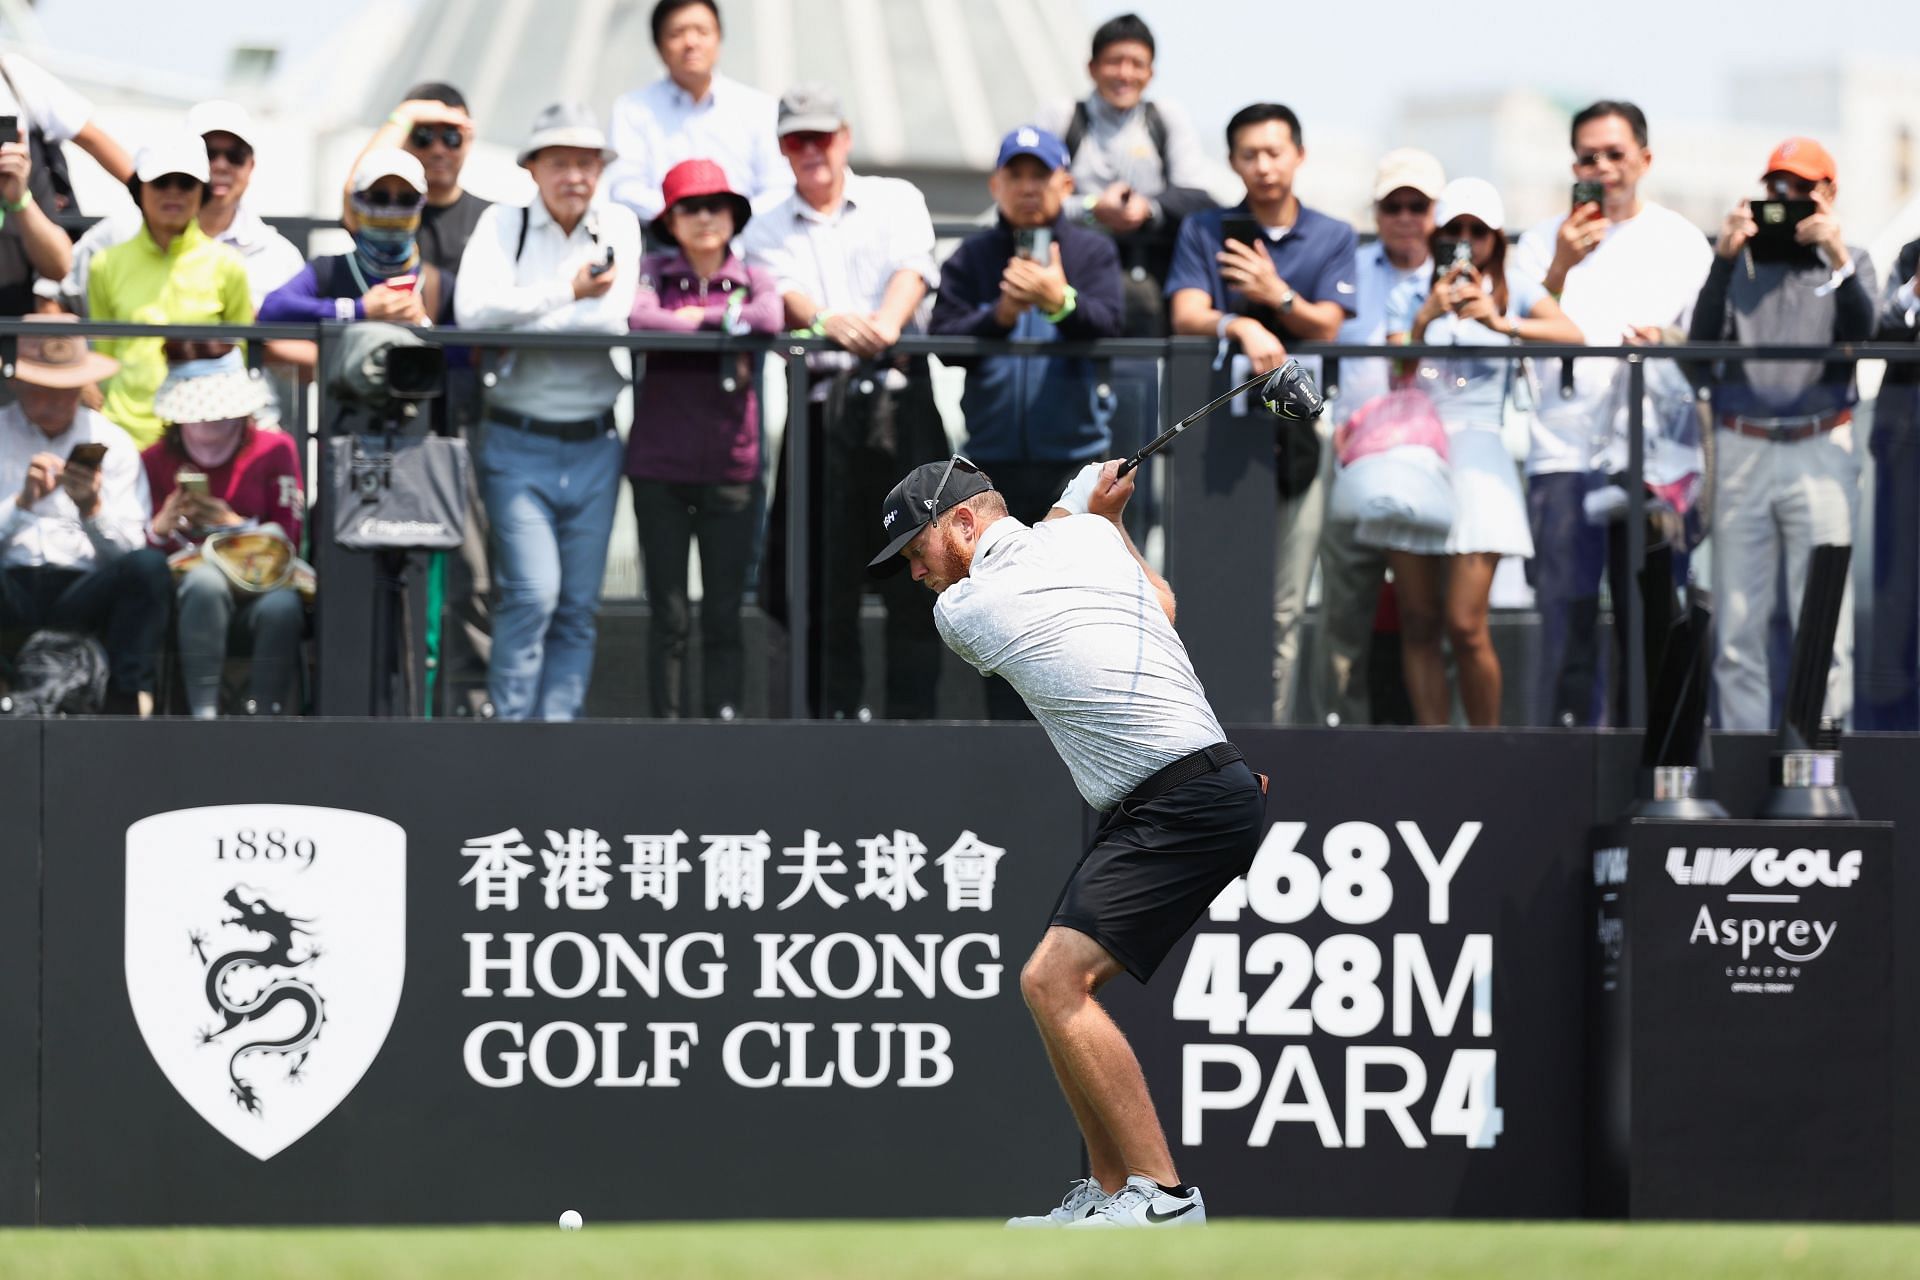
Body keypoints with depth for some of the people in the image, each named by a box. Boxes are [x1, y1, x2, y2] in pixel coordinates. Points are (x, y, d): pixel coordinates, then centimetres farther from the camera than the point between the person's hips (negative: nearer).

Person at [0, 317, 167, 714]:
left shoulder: (111, 443, 12)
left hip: (82, 591, 1)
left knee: (149, 566, -29)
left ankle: (128, 702, -32)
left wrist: (93, 509, -15)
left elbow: (128, 551, 3)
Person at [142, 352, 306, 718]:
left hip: (255, 594, 0)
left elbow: (288, 540, 4)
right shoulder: (157, 460, 11)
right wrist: (161, 527, -16)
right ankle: (203, 715, -42)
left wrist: (233, 524, -12)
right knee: (205, 579, -37)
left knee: (282, 606, -36)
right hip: (184, 600, 0)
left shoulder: (275, 450, 10)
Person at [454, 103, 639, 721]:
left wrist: (523, 318, -9)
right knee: (533, 593, -14)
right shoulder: (503, 224, 2)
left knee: (578, 606, 3)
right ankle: (510, 724, -5)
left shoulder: (620, 227, 8)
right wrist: (568, 291, -15)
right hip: (518, 443, -3)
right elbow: (473, 309, -15)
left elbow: (614, 318, -8)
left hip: (594, 444, 3)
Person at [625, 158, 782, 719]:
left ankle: (723, 716, 5)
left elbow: (771, 317, -15)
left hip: (731, 465, 1)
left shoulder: (752, 278, 7)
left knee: (723, 613, 2)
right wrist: (724, 324, -9)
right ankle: (669, 720, 4)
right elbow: (639, 315, -18)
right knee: (668, 614, 1)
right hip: (660, 463, -1)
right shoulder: (655, 272, 3)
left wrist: (698, 317, -9)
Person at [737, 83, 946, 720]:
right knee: (824, 579, -1)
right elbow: (780, 290, -3)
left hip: (898, 399, -1)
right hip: (820, 399, 1)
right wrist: (825, 320, -26)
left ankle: (910, 710, -3)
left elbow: (912, 268, -2)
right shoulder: (767, 231, 16)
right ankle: (836, 710, 4)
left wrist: (886, 319, -24)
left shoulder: (895, 200, 15)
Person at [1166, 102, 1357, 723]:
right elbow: (1187, 315, -4)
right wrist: (1242, 327, -24)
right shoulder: (1203, 232, 11)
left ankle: (1272, 729, 1)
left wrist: (1276, 294, -14)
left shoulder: (1333, 238, 13)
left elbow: (1325, 326, 4)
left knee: (1283, 607, -1)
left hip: (1298, 422, 1)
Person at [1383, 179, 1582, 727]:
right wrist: (1426, 318, -11)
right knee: (1417, 624, 2)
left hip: (1476, 458, -3)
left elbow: (1572, 335, -10)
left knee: (1464, 624, -12)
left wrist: (1501, 322, -22)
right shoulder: (1410, 296, 12)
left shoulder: (1513, 291, 7)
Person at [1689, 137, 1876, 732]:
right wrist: (1723, 259, -10)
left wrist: (1836, 257, -17)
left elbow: (1860, 331, -6)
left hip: (1819, 450, -1)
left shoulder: (1847, 262, 13)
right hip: (1742, 452, 1)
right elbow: (1702, 342, -1)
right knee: (1738, 627, 1)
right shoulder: (1740, 261, 13)